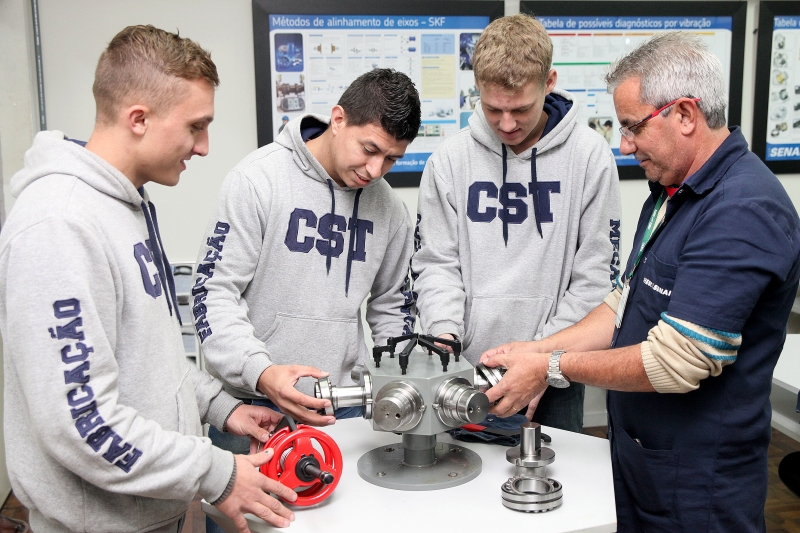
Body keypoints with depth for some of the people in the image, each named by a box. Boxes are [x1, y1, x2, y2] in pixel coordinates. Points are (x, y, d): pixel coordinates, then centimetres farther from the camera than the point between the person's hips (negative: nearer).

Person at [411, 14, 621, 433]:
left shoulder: (589, 156, -6)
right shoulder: (450, 159, -2)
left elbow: (595, 278, -5)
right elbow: (436, 264, 1)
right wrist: (444, 334, -16)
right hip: (467, 370, 1)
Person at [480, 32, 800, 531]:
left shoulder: (744, 210, -24)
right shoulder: (672, 191, 8)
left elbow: (677, 363, -27)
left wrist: (553, 367, -17)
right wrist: (540, 349, -2)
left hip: (698, 480, -8)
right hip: (636, 453, 8)